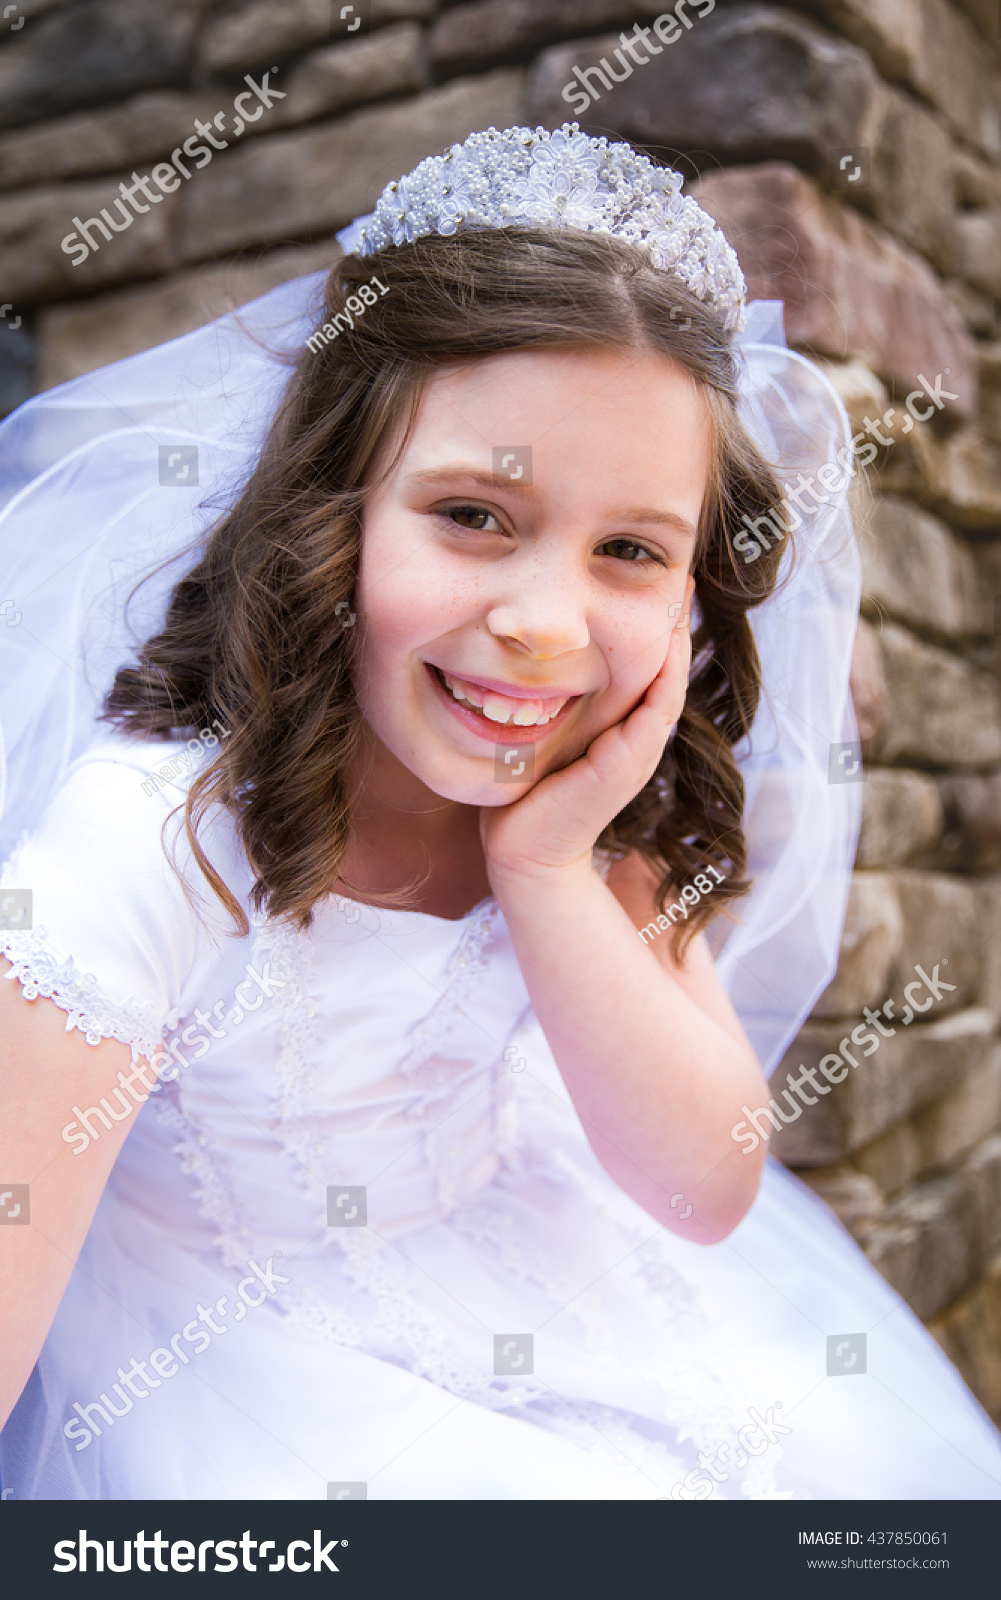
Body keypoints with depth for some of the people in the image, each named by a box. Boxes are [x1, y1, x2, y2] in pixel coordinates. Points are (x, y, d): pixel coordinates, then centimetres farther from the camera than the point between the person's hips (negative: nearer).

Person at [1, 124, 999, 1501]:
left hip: (523, 1251, 5)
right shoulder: (151, 853, -29)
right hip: (213, 1331, -4)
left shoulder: (611, 810, -12)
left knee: (852, 1436, -6)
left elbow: (707, 1194, -14)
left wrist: (548, 869, -26)